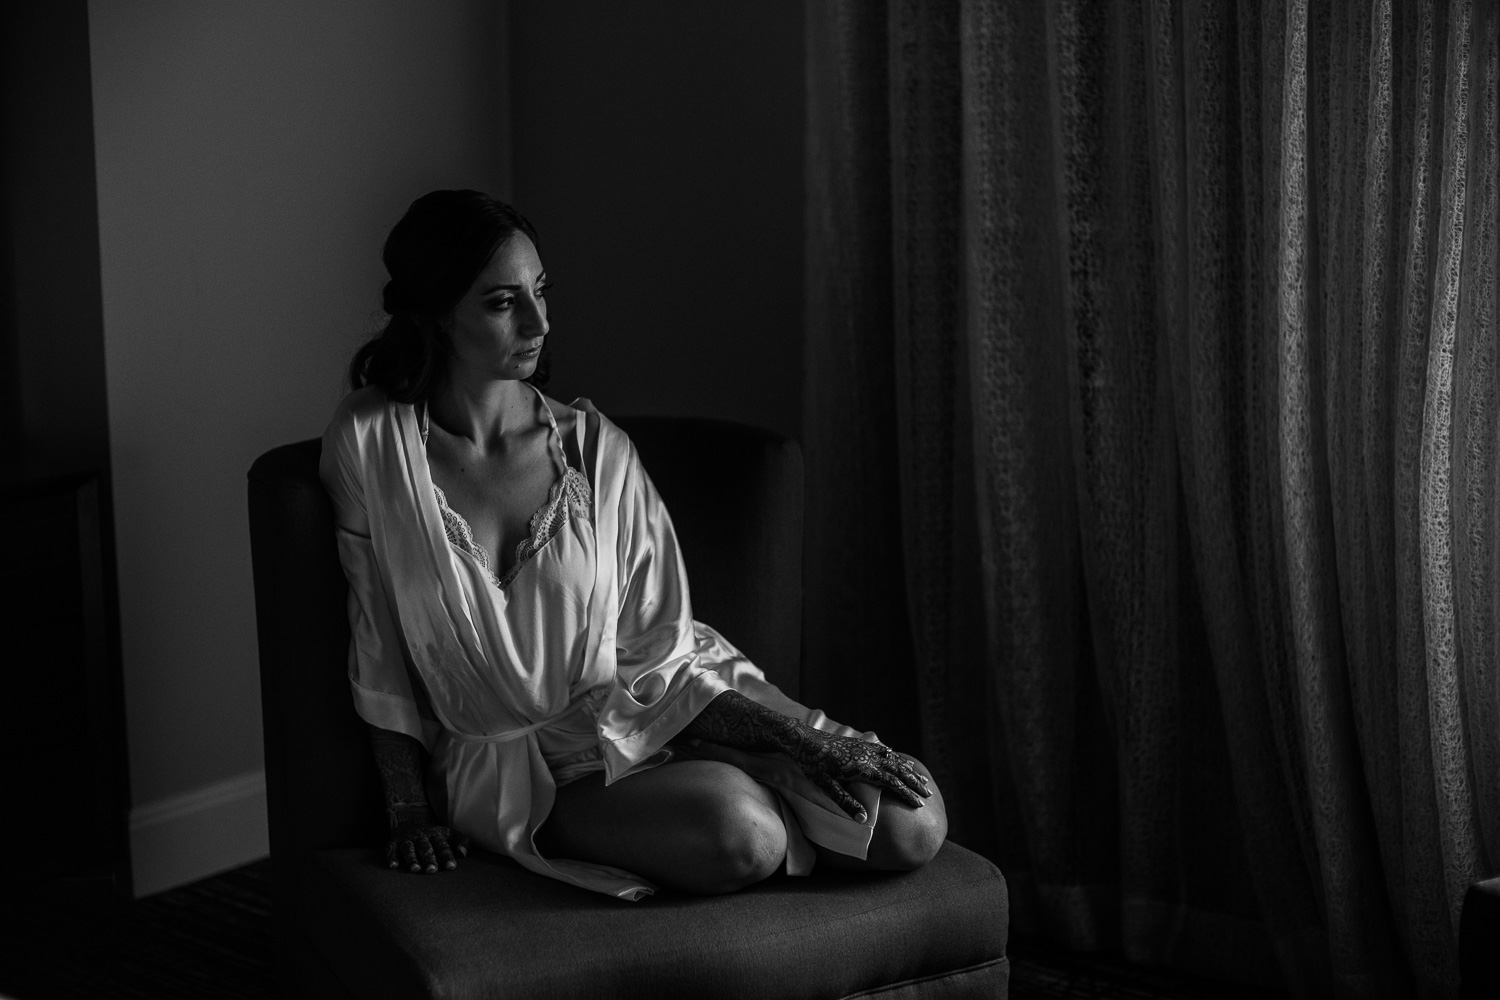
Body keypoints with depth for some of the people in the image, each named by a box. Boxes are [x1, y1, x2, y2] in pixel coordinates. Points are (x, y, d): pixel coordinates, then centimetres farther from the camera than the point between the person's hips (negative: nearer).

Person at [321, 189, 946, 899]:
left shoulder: (597, 449, -3)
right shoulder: (368, 443, -7)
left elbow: (655, 653, -3)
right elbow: (378, 650, 1)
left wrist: (803, 738, -14)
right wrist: (409, 807, -1)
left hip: (651, 715, 2)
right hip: (510, 757, -2)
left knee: (912, 825, -17)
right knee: (738, 831, -33)